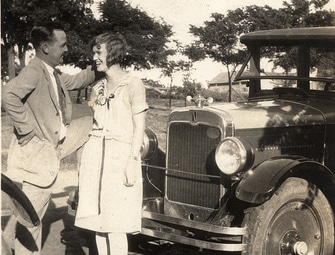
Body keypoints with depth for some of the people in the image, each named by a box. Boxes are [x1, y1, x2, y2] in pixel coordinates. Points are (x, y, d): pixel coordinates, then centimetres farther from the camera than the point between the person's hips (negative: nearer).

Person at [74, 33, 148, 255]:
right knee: (97, 219, 8)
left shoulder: (133, 84, -5)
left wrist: (133, 161, -15)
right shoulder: (98, 88, 14)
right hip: (95, 154, 7)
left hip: (121, 154, -6)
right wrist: (85, 162, 14)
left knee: (115, 223, -7)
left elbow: (139, 127, -8)